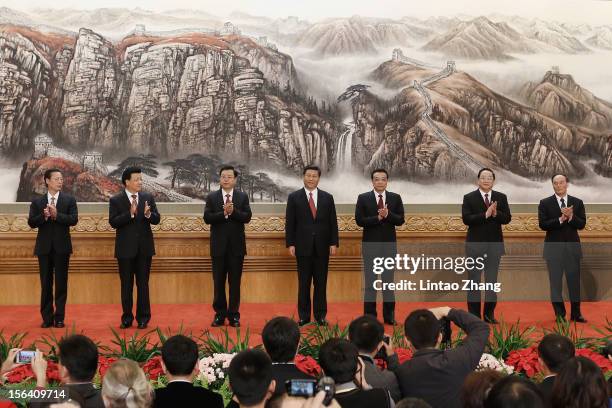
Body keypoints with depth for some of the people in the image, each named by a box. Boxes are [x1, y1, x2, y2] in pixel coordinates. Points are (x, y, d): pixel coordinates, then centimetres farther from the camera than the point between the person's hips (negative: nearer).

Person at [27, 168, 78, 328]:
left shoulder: (69, 200, 3)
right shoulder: (37, 202, 6)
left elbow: (74, 219, -9)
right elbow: (31, 222, -2)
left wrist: (56, 215, -20)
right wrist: (44, 216, -19)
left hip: (62, 247, -1)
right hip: (44, 247, 1)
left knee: (61, 283, 2)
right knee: (46, 284, 5)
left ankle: (59, 318, 8)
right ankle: (47, 318, 12)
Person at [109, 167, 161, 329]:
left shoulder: (148, 197, 4)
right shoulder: (116, 200, -3)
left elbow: (157, 219, 0)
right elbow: (113, 222, -13)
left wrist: (148, 214, -22)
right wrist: (130, 213, -25)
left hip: (144, 247, 2)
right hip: (125, 248, -1)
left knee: (143, 283, 5)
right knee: (126, 284, 7)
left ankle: (143, 317, 13)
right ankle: (127, 318, 16)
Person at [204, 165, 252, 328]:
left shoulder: (243, 197, 4)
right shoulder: (212, 197, 4)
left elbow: (247, 217, -7)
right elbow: (207, 218, -8)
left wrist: (233, 211, -22)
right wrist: (224, 213, -21)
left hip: (236, 246, 0)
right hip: (218, 246, 0)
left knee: (235, 282, 4)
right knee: (218, 282, 5)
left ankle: (234, 315, 11)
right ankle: (219, 314, 14)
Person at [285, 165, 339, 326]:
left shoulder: (327, 198, 8)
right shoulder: (294, 197, 3)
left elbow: (333, 222, 7)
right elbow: (289, 223, 1)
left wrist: (334, 243, 0)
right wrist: (290, 244, -5)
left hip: (322, 247, 1)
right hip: (303, 246, -1)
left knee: (321, 283, 4)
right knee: (303, 283, 3)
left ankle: (320, 315, 12)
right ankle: (304, 316, 9)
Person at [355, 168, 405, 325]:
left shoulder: (395, 198, 5)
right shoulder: (363, 198, 0)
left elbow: (400, 220, -1)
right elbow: (359, 220, -8)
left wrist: (387, 215, -18)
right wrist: (378, 217, -17)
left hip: (389, 244, 2)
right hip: (370, 244, -1)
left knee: (389, 280, 6)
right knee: (370, 281, 2)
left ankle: (389, 315, 12)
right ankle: (370, 316, 8)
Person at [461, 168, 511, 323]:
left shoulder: (501, 197, 6)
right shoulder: (469, 198, -2)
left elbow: (507, 218, -2)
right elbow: (466, 219, -13)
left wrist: (496, 214, -21)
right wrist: (485, 214, -23)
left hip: (494, 245, 3)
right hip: (475, 245, -2)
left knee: (492, 281, 8)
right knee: (474, 281, 2)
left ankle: (489, 314, 16)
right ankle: (474, 315, 7)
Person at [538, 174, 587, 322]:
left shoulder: (577, 203, 5)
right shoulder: (545, 203, 0)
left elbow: (582, 224, -3)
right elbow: (543, 225, -10)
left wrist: (570, 217, -20)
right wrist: (561, 219, -20)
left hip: (572, 247, 2)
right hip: (554, 247, -1)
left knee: (574, 280, 5)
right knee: (556, 282, 3)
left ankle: (576, 313, 15)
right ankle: (560, 315, 11)